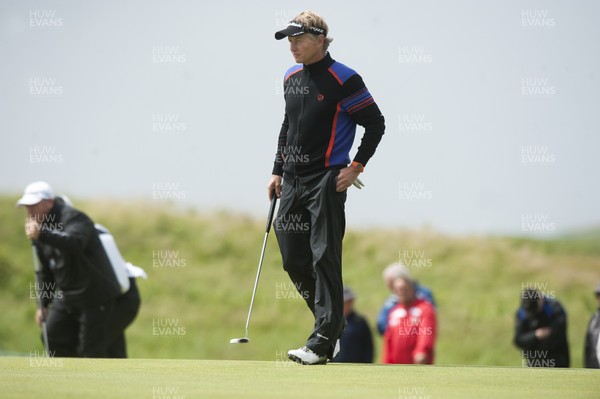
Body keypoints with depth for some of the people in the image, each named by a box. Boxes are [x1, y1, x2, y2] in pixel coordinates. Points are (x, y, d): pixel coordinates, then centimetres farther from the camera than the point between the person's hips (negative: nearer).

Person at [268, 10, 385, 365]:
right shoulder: (291, 77, 13)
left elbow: (375, 123, -7)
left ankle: (322, 343, -9)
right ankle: (333, 324, 25)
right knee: (293, 259, 8)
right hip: (293, 181, 8)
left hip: (327, 180, -8)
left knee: (324, 259, -10)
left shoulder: (343, 79, -10)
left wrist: (356, 167, -11)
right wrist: (278, 171, 19)